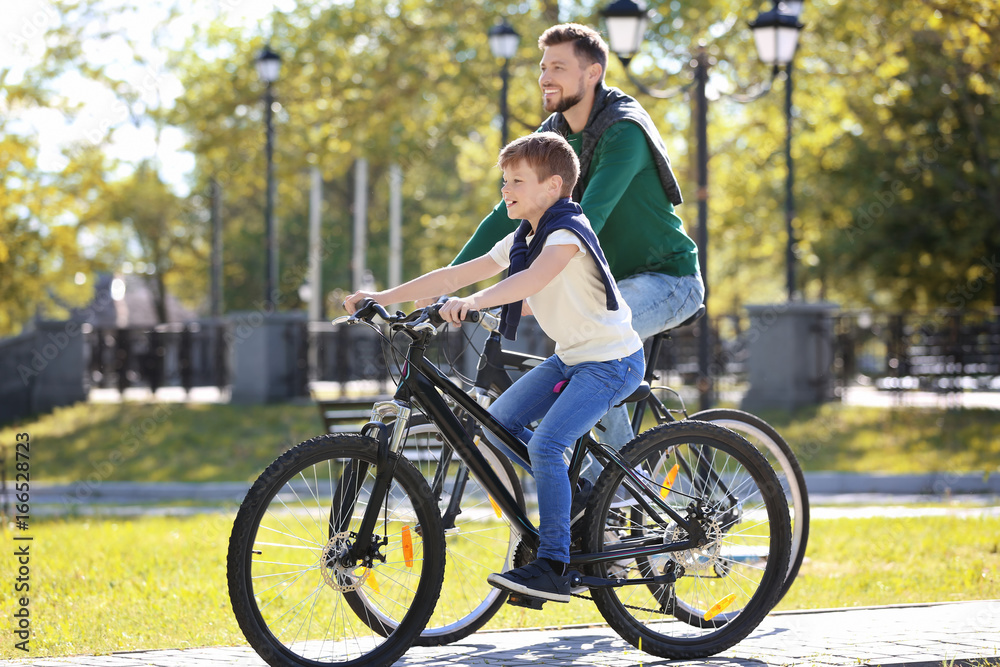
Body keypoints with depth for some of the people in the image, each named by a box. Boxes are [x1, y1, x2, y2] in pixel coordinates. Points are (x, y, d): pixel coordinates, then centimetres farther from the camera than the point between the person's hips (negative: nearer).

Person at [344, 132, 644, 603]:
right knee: (501, 422, 4)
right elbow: (454, 276, 7)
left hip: (612, 361, -10)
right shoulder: (522, 240, 8)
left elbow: (535, 278, -40)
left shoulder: (567, 233, -19)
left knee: (545, 444, -21)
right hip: (571, 356, 10)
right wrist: (384, 297, 1)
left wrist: (473, 303, -54)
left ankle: (553, 568, -17)